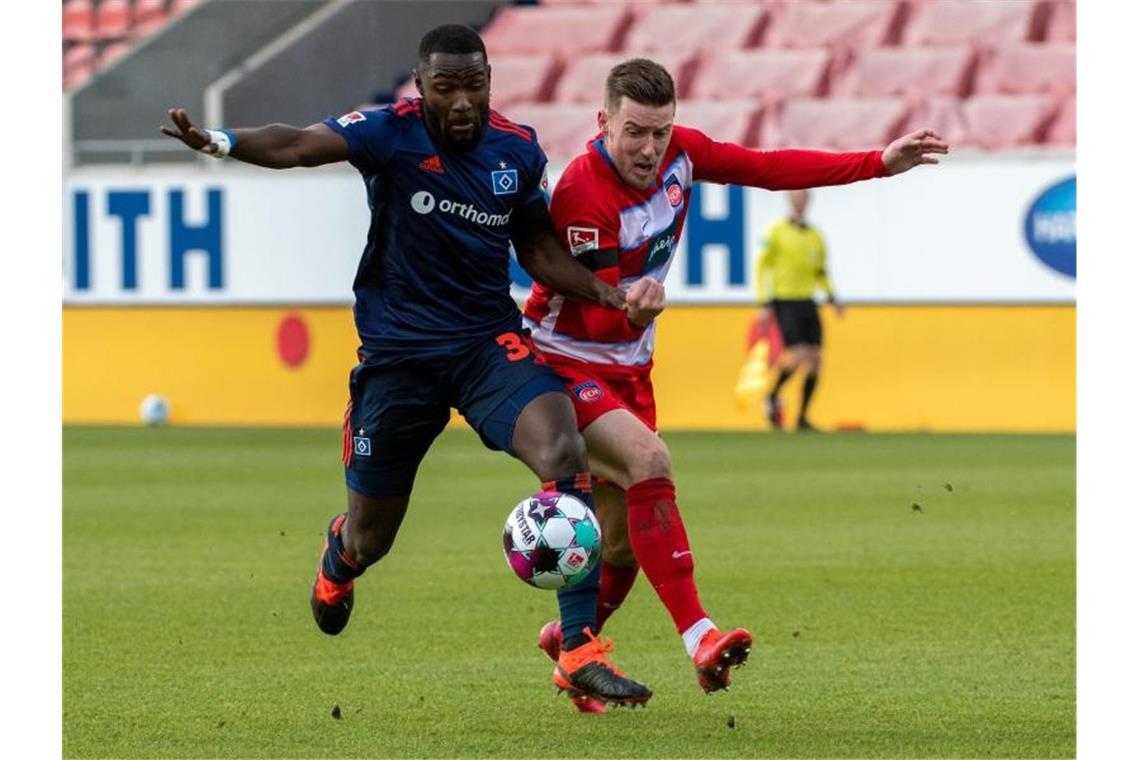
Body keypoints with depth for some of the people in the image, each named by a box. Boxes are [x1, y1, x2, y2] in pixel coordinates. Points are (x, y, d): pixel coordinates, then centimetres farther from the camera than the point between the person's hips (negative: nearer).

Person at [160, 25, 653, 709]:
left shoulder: (518, 151, -2)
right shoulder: (393, 133, -14)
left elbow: (540, 252, 11)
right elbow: (298, 146, -30)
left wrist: (607, 291, -5)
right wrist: (220, 141, -50)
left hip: (489, 340, 2)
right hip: (397, 353, -2)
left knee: (565, 455, -26)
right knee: (370, 539, 10)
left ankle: (581, 652, -24)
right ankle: (339, 558, 53)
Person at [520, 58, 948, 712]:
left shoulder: (680, 150, -6)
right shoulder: (583, 194, -26)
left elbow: (769, 169, 7)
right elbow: (595, 320, -27)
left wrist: (880, 164, 6)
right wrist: (631, 311, -50)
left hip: (628, 372, 7)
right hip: (563, 366, -7)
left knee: (624, 549, 6)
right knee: (649, 460, -32)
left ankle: (570, 645, 33)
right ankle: (700, 637, -36)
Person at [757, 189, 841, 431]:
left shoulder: (815, 236, 13)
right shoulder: (777, 232, -3)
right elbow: (762, 266, -3)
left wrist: (831, 297, 9)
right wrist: (764, 304, -10)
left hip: (807, 302, 6)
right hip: (784, 301, -6)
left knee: (815, 358, -1)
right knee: (797, 355, -19)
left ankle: (802, 418, 8)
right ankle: (772, 396, 7)